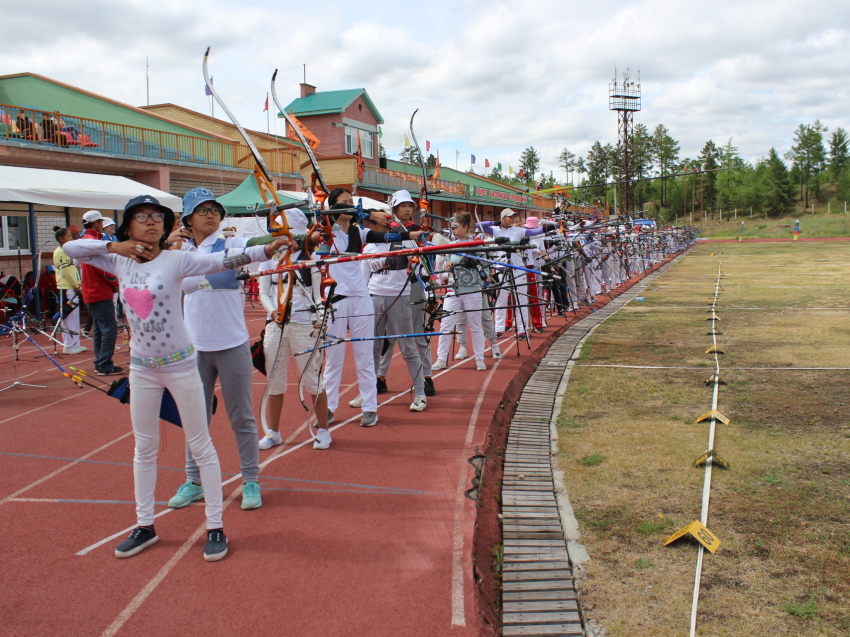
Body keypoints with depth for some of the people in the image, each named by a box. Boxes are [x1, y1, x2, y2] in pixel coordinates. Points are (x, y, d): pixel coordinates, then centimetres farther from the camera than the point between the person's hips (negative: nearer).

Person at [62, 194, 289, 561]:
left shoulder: (176, 260, -11)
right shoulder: (120, 262, 2)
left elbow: (224, 261, -22)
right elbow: (70, 248, 8)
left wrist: (268, 248, -36)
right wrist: (113, 246, -8)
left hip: (179, 364, -4)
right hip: (142, 367, 5)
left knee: (200, 445, 4)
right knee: (144, 448, 15)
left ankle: (215, 528, 14)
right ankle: (145, 526, 30)